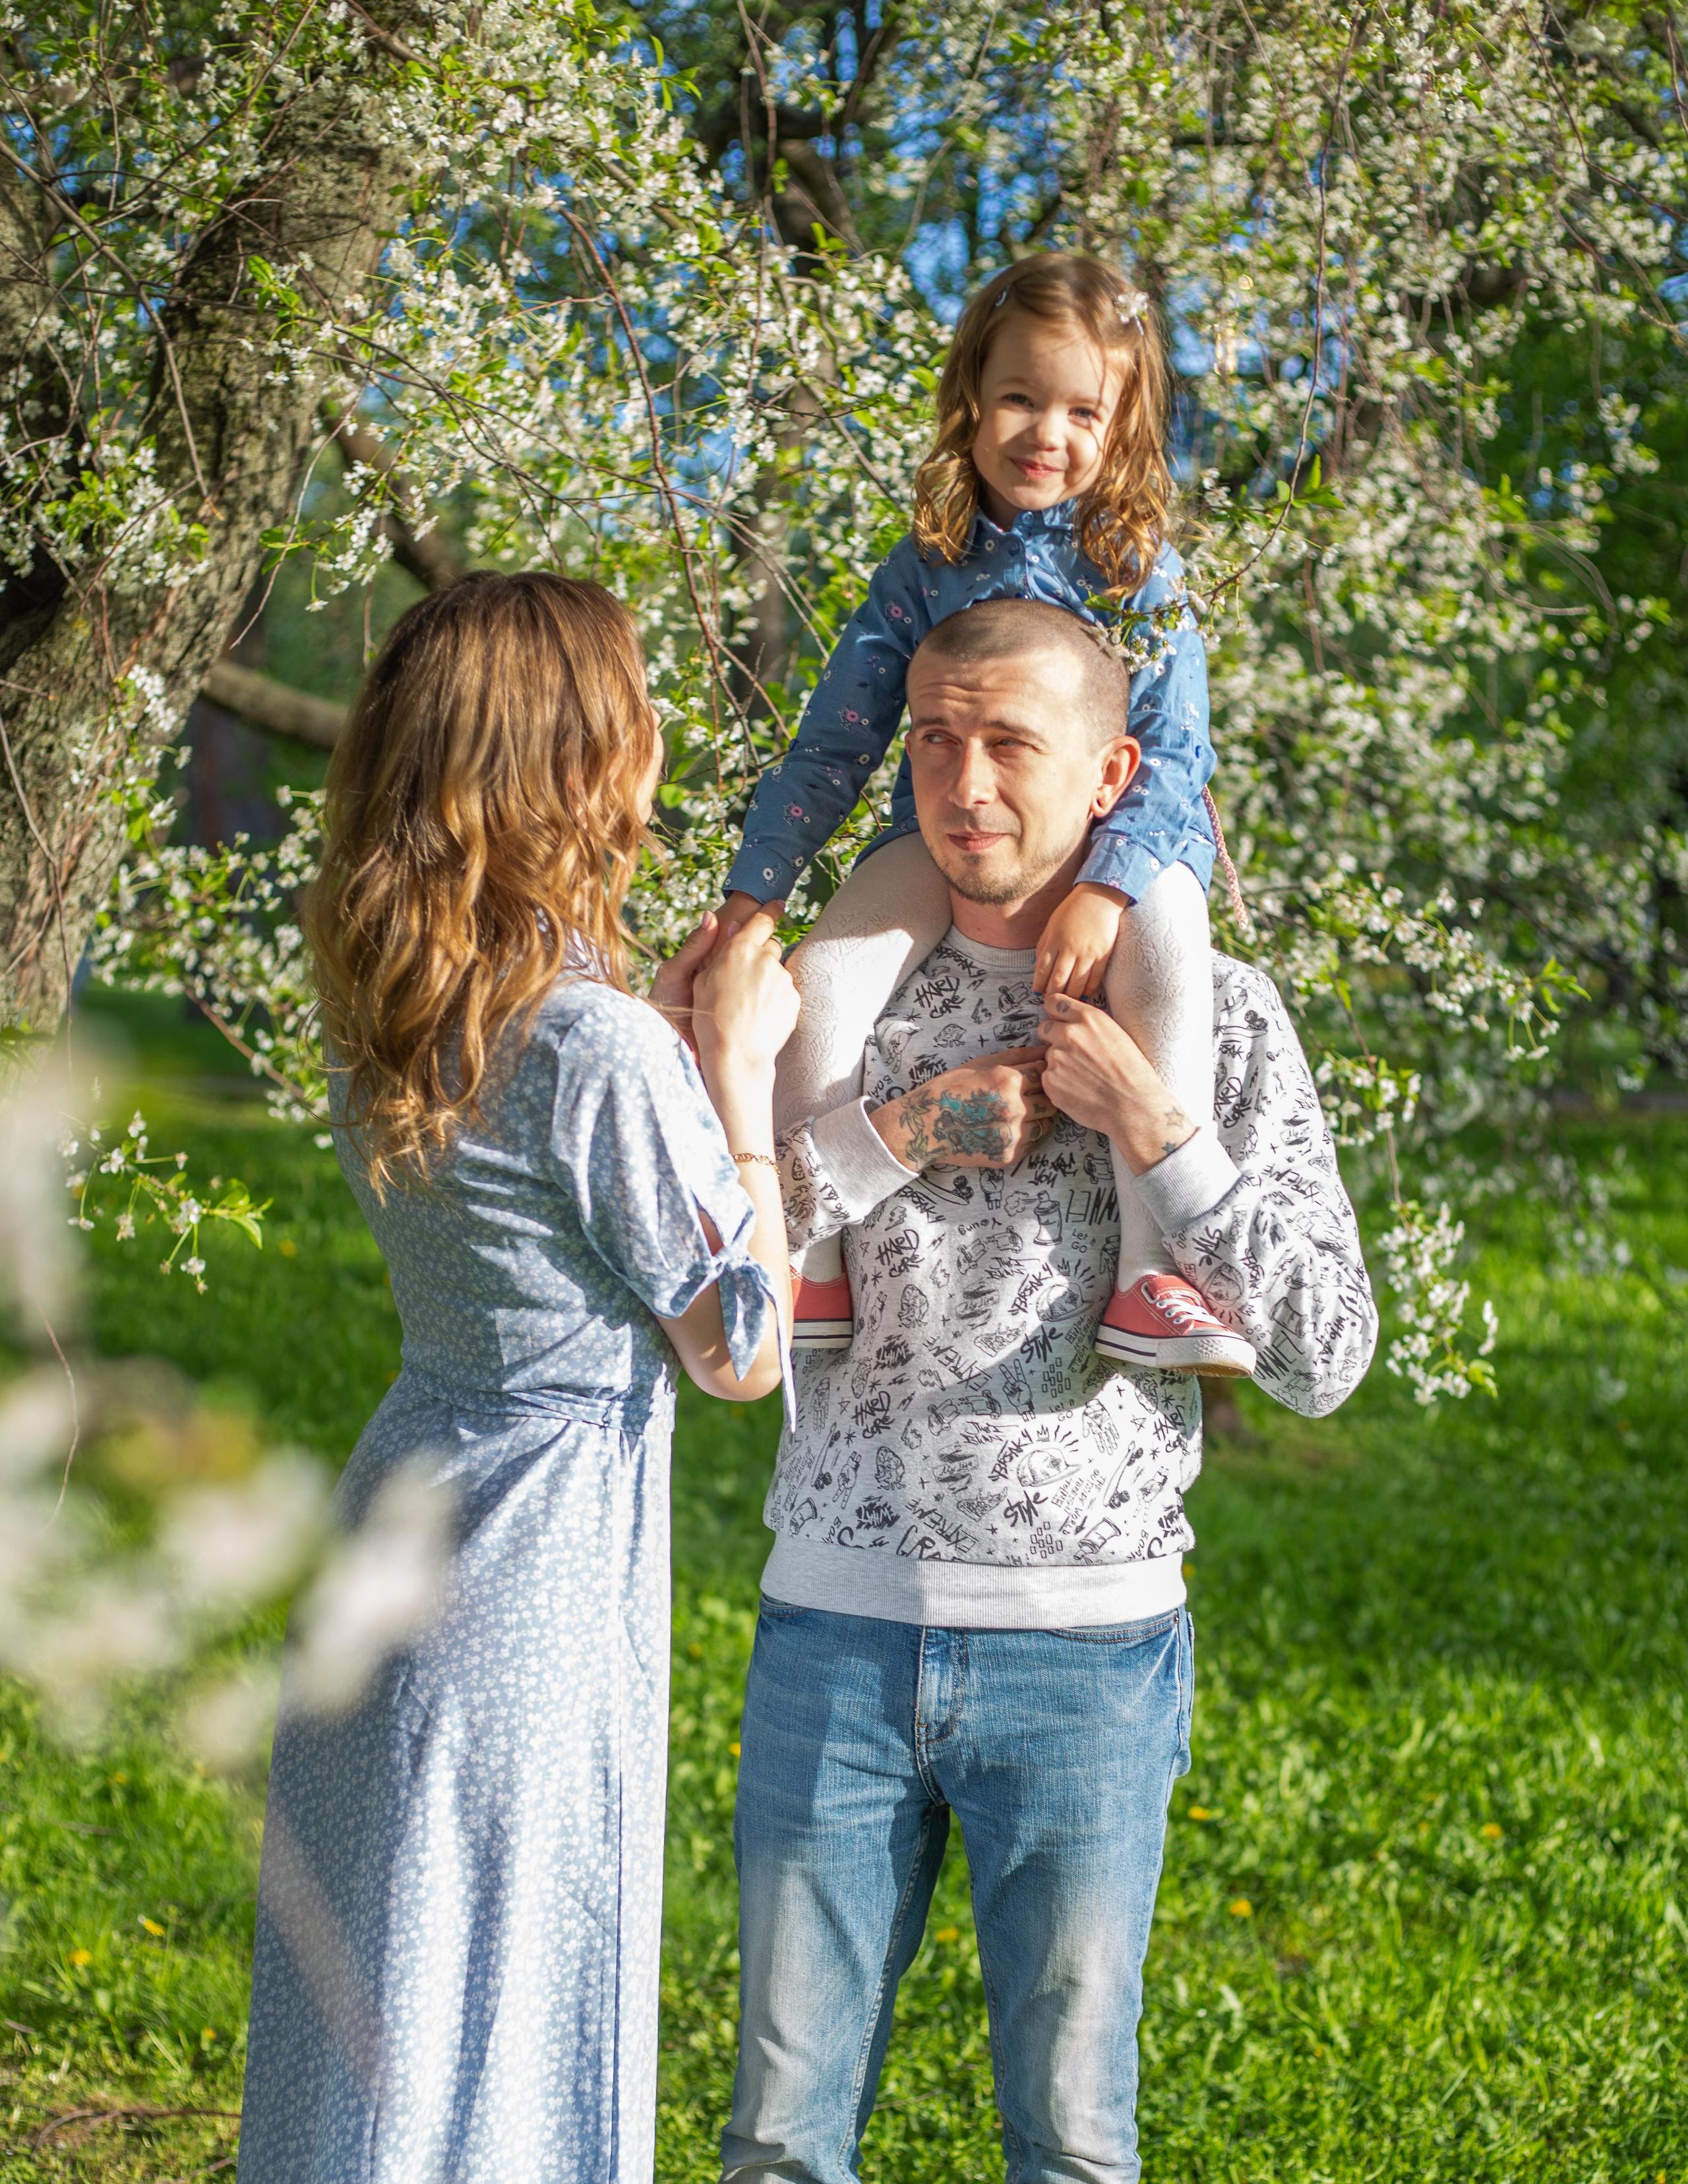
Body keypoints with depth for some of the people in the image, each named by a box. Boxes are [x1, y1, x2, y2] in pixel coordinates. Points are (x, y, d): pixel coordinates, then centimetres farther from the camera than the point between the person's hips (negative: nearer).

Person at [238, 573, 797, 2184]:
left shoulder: (383, 1014, 2)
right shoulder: (600, 1049, -21)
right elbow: (741, 1354, -11)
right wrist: (736, 1068, -8)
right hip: (543, 1570, -8)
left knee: (363, 2014, 18)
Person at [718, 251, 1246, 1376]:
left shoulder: (1142, 571, -1)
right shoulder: (926, 568, 6)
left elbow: (1172, 755, -10)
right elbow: (832, 747, 8)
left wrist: (1104, 889, -27)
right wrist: (750, 896, 2)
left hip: (1125, 834, -2)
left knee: (1167, 965, -35)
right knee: (821, 981, -25)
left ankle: (1153, 1276, -33)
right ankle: (807, 1264, -13)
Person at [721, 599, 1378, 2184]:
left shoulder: (1218, 1015, 0)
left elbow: (1325, 1358, -4)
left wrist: (1149, 1128, -13)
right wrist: (902, 1129, -13)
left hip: (1087, 1646, -1)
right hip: (836, 1630, 2)